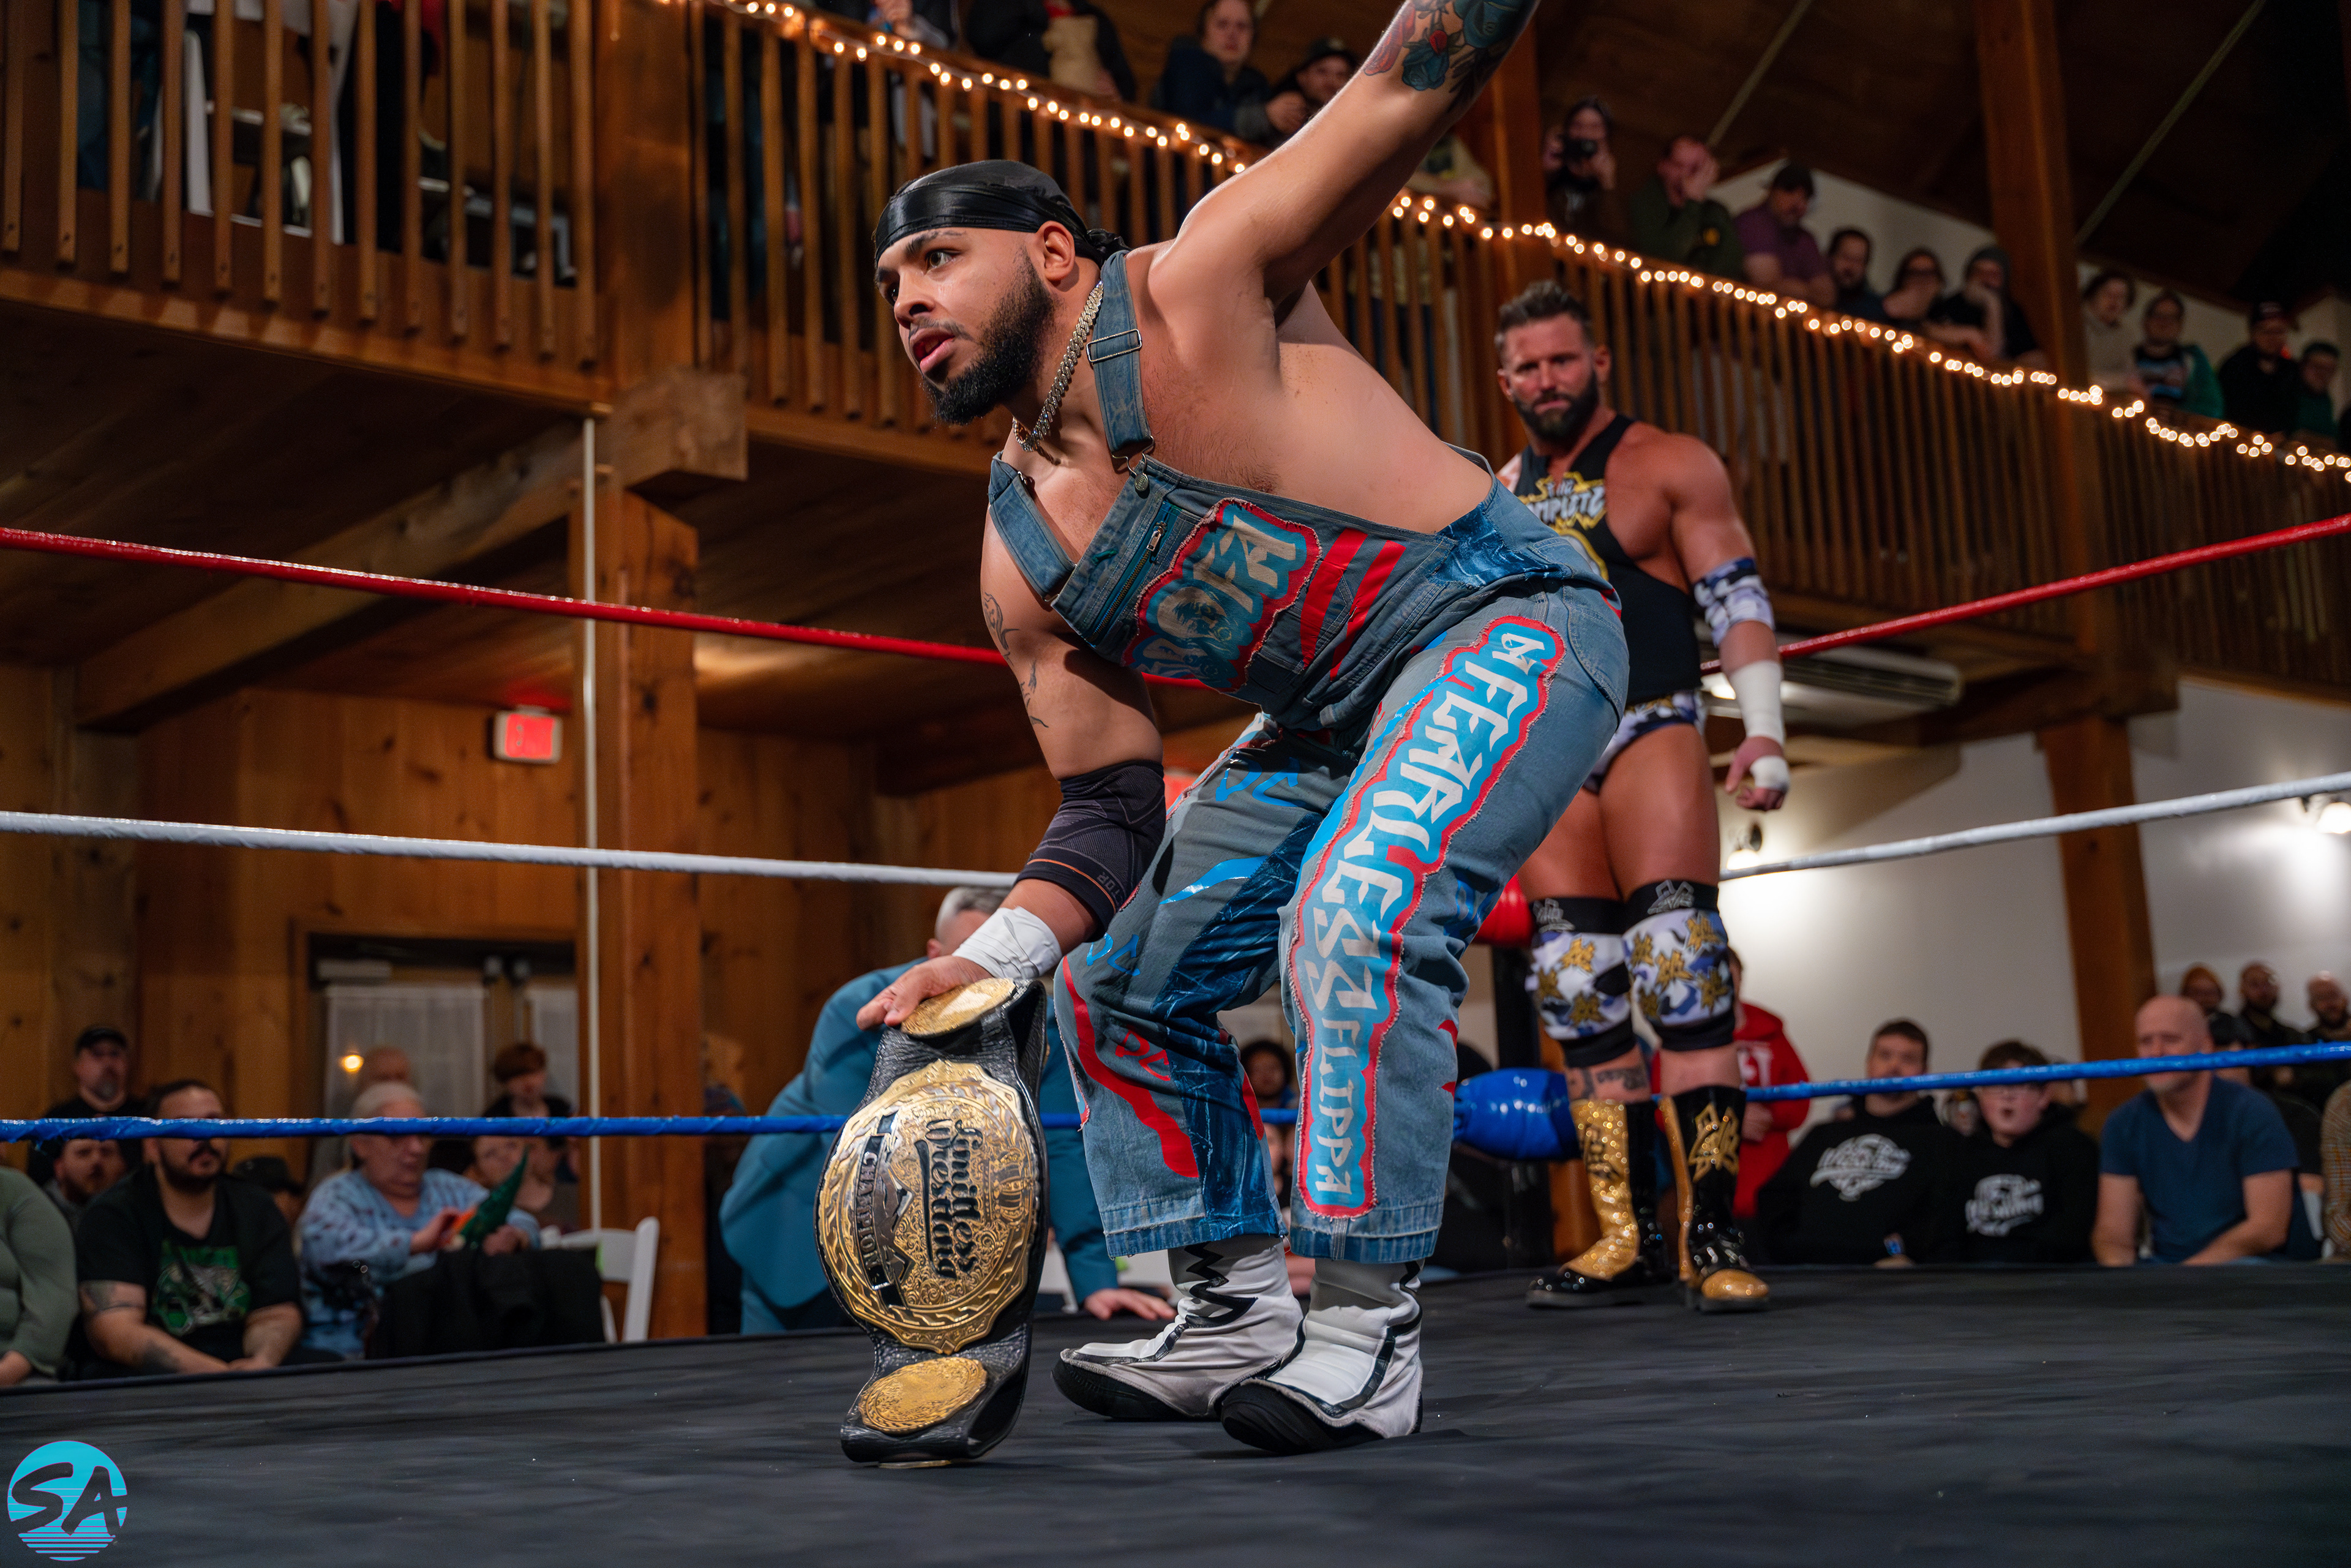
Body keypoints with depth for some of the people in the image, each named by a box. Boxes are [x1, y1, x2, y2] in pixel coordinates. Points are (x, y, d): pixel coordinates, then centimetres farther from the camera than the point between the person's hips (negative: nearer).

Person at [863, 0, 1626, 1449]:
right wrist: (1006, 946, -14)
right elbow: (1112, 811, 3)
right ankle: (1240, 1313, 16)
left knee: (1362, 914, -32)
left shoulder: (1196, 290, -14)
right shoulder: (1020, 565, 2)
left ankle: (1370, 1332, -19)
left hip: (1503, 622, -8)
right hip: (1329, 721, 8)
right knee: (1116, 983, 7)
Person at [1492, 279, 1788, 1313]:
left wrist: (1762, 728, -14)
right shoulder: (1500, 494, 18)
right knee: (1578, 997, 1)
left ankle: (1711, 1234, -15)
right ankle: (1624, 1237, 4)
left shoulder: (1671, 467, 4)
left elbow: (1738, 598, -2)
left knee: (1682, 978, -15)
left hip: (1652, 730, -5)